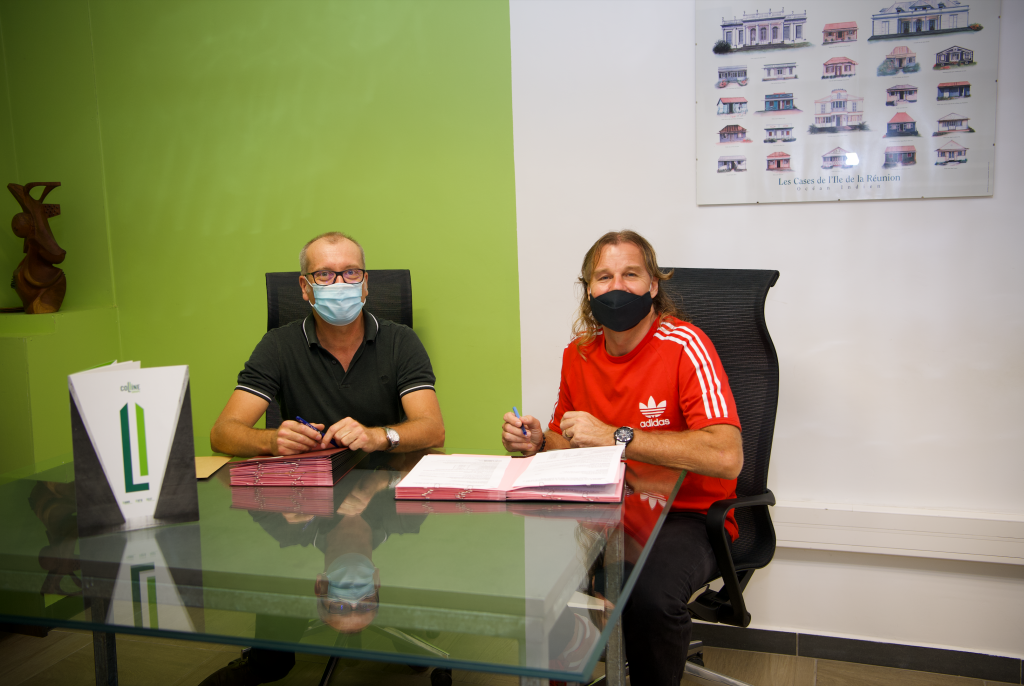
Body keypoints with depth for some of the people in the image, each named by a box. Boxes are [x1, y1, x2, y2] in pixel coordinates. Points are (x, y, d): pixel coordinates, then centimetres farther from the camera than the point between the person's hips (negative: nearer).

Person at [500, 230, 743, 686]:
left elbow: (727, 457, -27)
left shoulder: (684, 346, -15)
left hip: (687, 516, -5)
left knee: (650, 592, -33)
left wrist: (615, 436, -26)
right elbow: (568, 441, 19)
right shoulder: (578, 354, 4)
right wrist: (538, 443, -5)